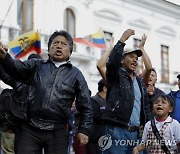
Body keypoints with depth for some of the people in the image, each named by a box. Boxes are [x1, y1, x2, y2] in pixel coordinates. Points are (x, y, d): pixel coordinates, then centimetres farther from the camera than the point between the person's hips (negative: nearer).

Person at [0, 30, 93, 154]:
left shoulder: (75, 74, 12)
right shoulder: (36, 66, 13)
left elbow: (86, 106, 11)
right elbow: (16, 67, -6)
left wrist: (84, 130, 2)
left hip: (57, 133, 0)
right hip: (29, 129, 0)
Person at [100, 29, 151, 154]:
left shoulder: (140, 81, 19)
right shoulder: (116, 75, 1)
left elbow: (145, 106, 19)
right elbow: (112, 61, -21)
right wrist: (122, 40, -16)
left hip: (136, 132, 6)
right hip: (117, 130, -6)